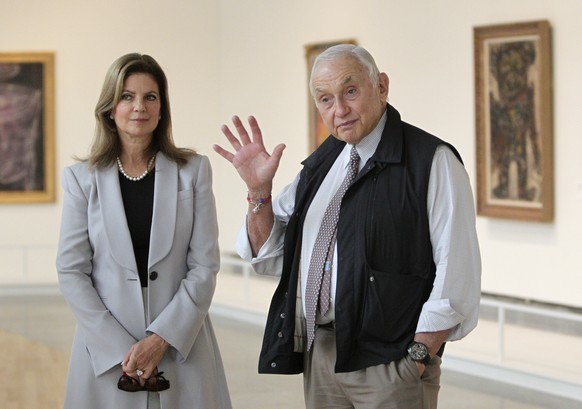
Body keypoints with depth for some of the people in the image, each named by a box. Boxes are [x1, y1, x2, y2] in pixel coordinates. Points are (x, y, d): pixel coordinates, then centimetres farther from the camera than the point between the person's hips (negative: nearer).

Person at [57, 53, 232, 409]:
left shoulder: (193, 171, 3)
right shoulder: (82, 178, 3)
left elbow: (204, 266, -2)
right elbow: (71, 272, -1)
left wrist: (161, 339, -11)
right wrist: (119, 348, -11)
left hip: (182, 347, 0)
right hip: (106, 352, 0)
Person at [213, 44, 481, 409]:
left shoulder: (432, 161, -9)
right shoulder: (320, 164, 11)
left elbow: (458, 273, -14)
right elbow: (270, 256, 12)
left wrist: (420, 356, -15)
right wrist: (259, 189, -3)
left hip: (391, 363, -6)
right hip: (319, 355, 6)